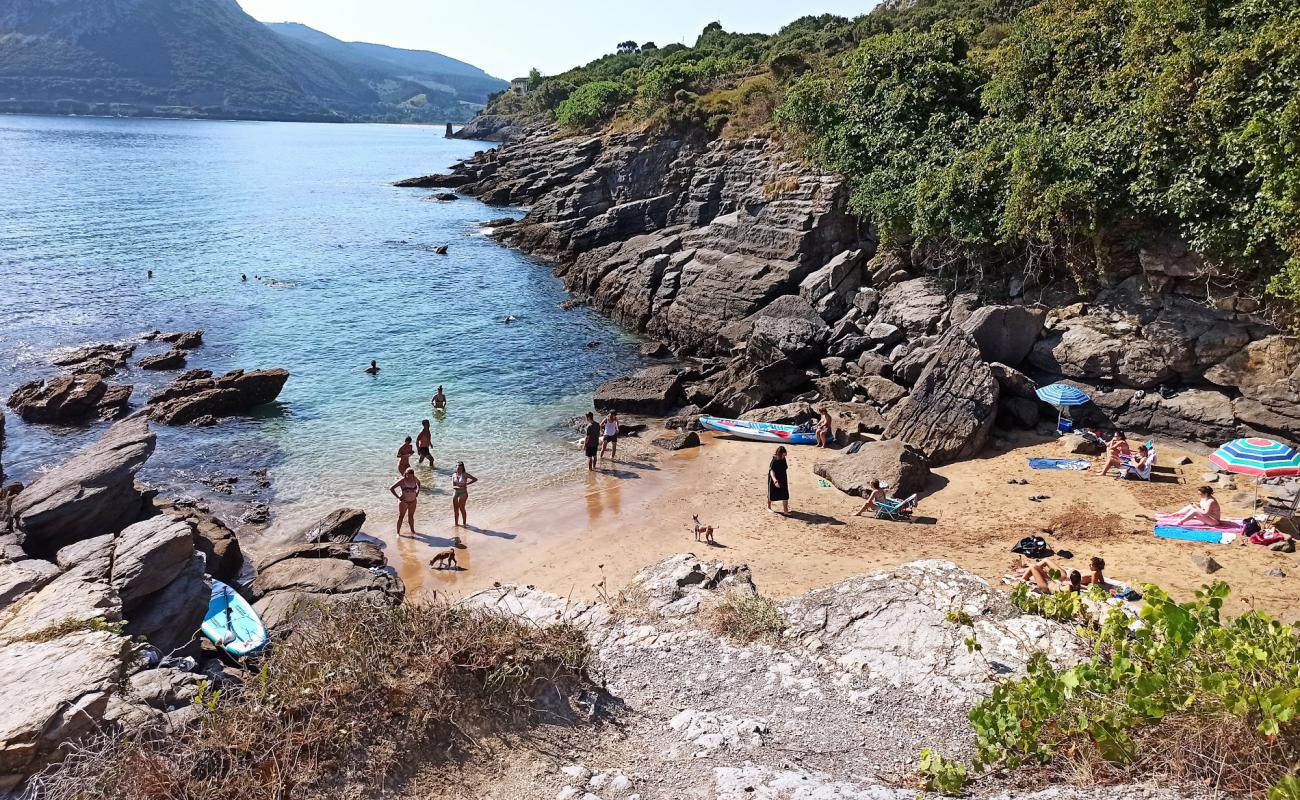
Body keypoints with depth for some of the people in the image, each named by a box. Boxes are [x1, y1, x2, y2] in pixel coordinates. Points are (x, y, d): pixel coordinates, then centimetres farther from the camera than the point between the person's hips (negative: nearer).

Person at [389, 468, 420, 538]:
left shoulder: (414, 479, -7)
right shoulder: (402, 481, -22)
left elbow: (418, 482, 18)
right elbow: (391, 488, -23)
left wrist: (417, 491, 6)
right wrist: (398, 497, -22)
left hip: (413, 501, 4)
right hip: (404, 501, -4)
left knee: (411, 516, 15)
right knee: (400, 516, 4)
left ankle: (412, 531, 28)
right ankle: (398, 532, 11)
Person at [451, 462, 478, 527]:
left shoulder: (465, 474, -5)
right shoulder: (454, 475, 4)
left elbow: (475, 479, -3)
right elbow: (453, 486, -4)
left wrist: (467, 484, -10)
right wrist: (458, 487, -24)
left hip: (463, 493, -4)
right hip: (455, 493, 4)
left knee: (461, 508, -10)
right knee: (455, 509, 7)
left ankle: (464, 523, -2)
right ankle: (456, 523, 20)